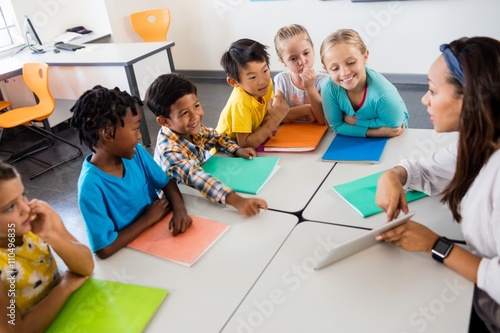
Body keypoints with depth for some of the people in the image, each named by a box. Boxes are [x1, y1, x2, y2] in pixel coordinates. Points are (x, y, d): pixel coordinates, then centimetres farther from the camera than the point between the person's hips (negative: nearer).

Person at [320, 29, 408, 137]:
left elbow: (394, 125, -19)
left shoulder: (382, 94, -32)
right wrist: (375, 131, -26)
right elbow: (337, 126, -16)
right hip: (355, 142, 2)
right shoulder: (329, 89, -23)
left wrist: (355, 122, -18)